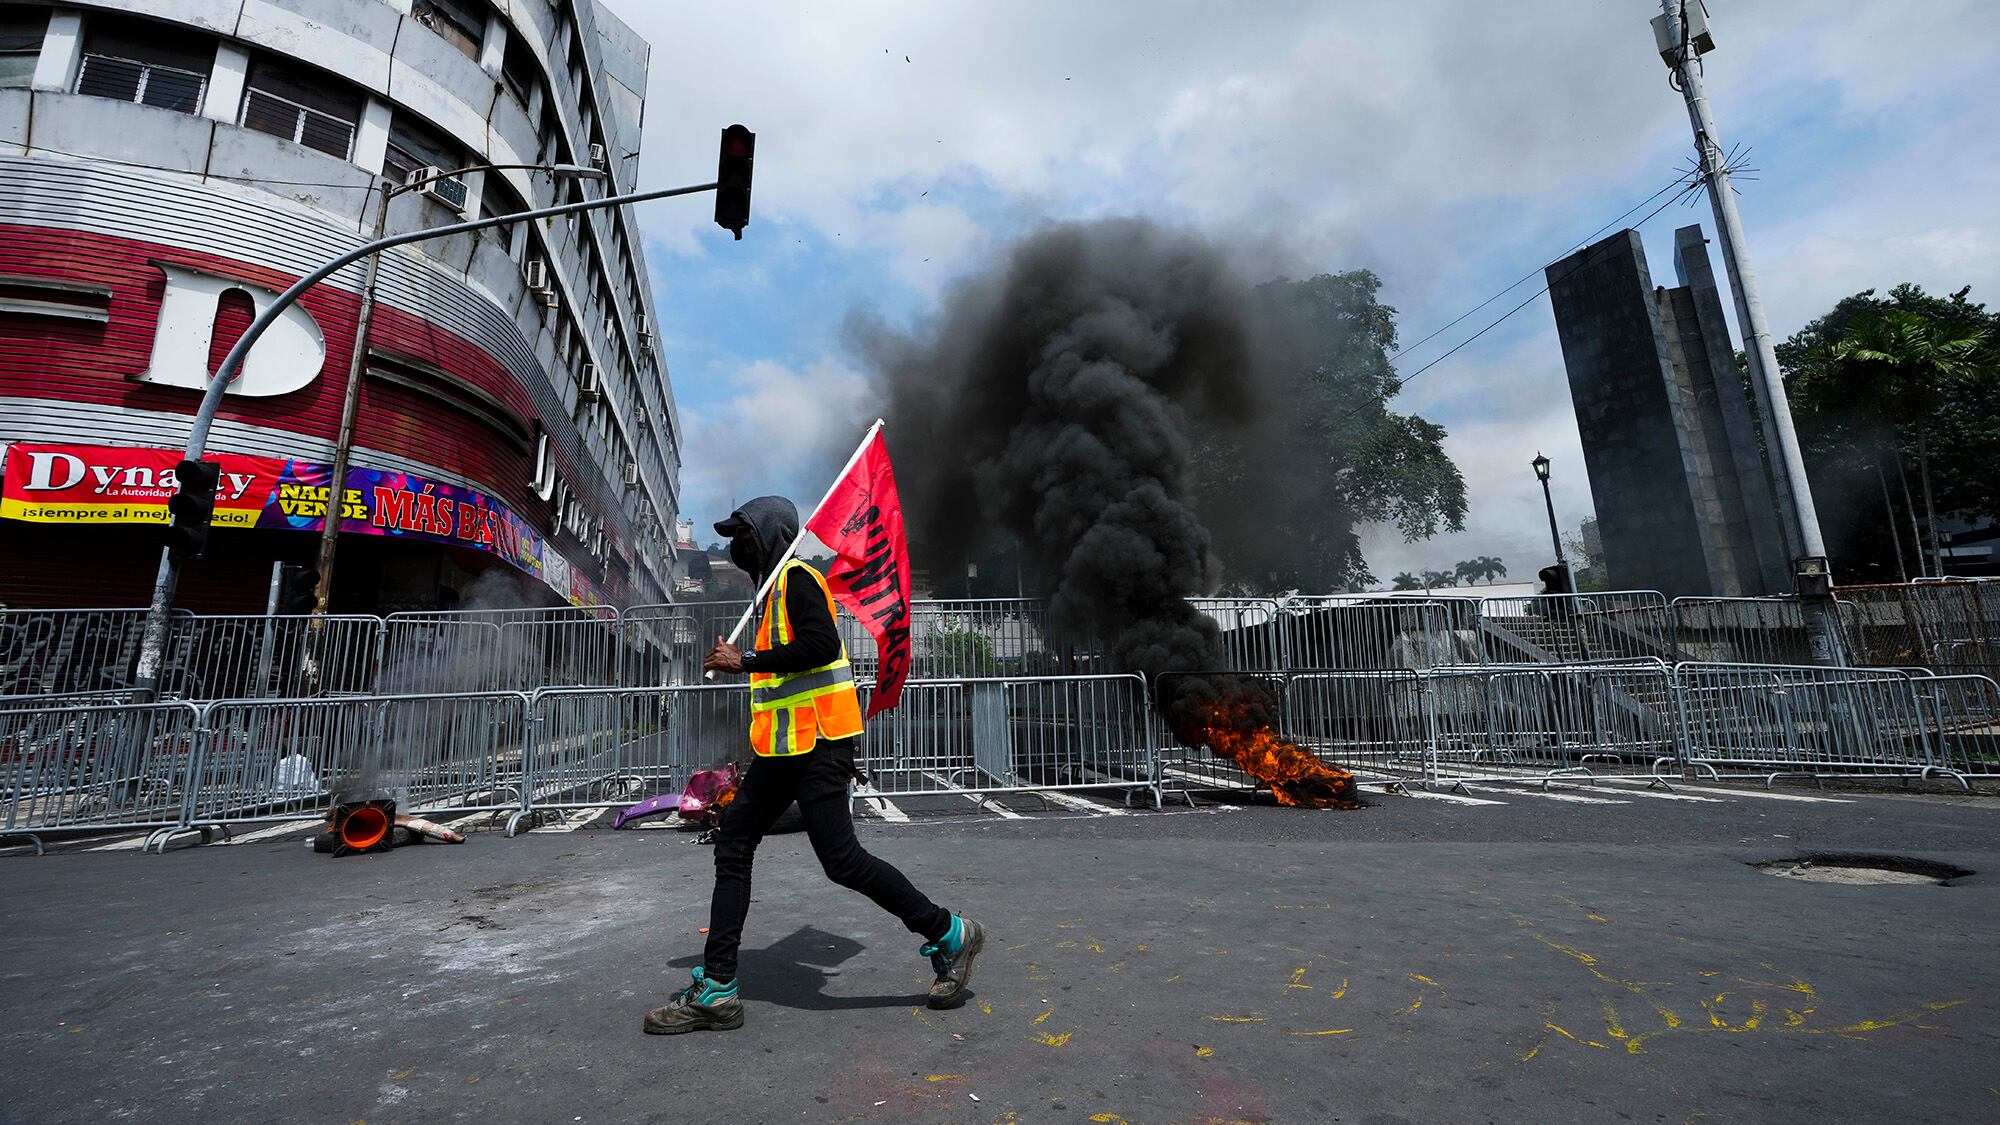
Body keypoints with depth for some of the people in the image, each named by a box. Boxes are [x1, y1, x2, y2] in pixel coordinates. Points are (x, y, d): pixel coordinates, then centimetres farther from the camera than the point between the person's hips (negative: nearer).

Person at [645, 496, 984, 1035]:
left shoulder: (796, 578, -8)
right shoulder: (774, 588, 22)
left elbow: (822, 644, -24)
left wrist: (745, 660, -16)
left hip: (815, 743, -10)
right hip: (783, 749, 10)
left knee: (842, 859, -9)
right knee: (732, 847, 10)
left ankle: (948, 934, 7)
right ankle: (716, 990, 19)